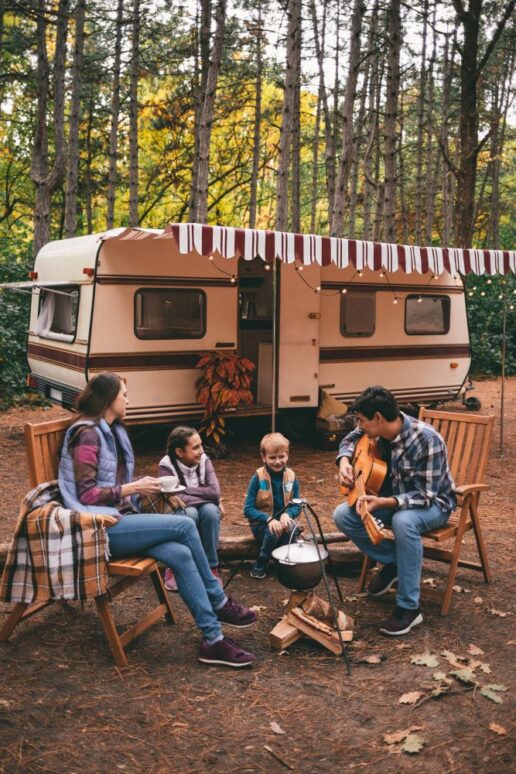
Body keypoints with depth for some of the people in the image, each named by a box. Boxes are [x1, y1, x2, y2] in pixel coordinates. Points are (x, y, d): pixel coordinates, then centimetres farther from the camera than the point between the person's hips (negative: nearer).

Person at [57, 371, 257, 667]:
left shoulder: (112, 431, 18)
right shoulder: (87, 434, -10)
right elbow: (86, 494, -16)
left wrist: (140, 486, 4)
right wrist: (133, 488, -13)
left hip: (119, 519, 8)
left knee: (180, 554, -19)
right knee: (184, 525, -21)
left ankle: (213, 639, -16)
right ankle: (219, 603, -6)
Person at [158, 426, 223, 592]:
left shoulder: (204, 461, -10)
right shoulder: (166, 466, -17)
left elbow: (215, 492, -22)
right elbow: (174, 501, -26)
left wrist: (186, 491, -22)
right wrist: (204, 495, -23)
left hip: (206, 515, 2)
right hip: (180, 516, -2)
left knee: (210, 509, -32)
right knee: (189, 512, -36)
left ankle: (211, 566, -19)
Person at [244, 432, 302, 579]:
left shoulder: (291, 477, -3)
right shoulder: (258, 478, -12)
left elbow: (296, 505, -1)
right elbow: (248, 509, -13)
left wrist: (287, 514, -24)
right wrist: (269, 519, -28)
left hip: (283, 520, 2)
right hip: (261, 523, -2)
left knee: (291, 527, -30)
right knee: (273, 531, -33)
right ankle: (260, 566, -10)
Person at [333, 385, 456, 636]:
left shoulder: (426, 439, -30)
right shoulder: (377, 431, -10)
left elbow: (425, 495, -31)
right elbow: (351, 439, 13)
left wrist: (383, 503, -43)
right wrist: (344, 461, -9)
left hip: (433, 502, -6)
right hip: (393, 495, 7)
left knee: (403, 521, -40)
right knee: (343, 515, -14)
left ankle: (409, 608, -26)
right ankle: (394, 563, 4)